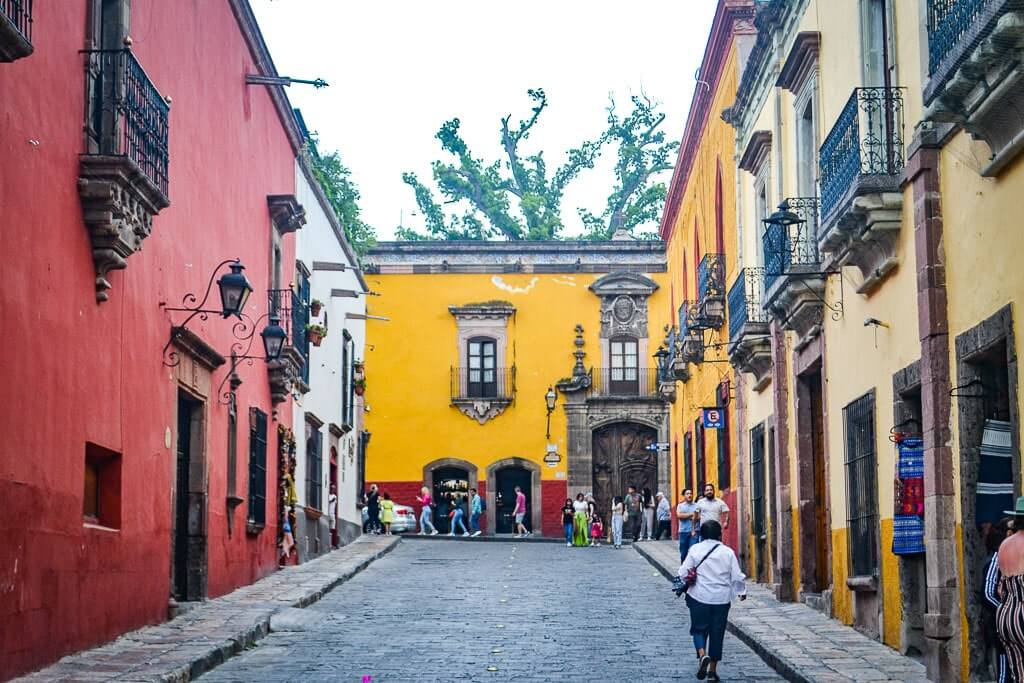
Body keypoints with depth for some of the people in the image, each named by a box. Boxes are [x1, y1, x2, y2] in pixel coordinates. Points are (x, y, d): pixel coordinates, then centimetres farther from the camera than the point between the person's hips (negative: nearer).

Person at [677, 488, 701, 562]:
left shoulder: (696, 506, 7)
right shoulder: (680, 505, 10)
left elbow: (699, 517, -5)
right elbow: (679, 515, -8)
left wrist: (685, 516, -8)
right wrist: (691, 514, -8)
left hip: (694, 531, -2)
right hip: (683, 531, 2)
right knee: (683, 552, 9)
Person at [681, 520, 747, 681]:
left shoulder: (695, 550, -5)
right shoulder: (728, 552, -3)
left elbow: (683, 573, -5)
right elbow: (737, 576, 0)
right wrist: (742, 591, 17)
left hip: (699, 597, -1)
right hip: (721, 599, 1)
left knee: (699, 628, 11)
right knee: (717, 633, 10)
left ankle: (702, 654, -18)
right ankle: (712, 670, 13)